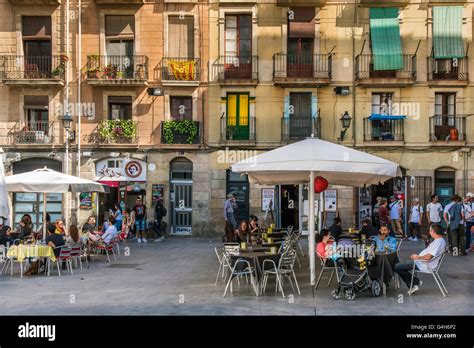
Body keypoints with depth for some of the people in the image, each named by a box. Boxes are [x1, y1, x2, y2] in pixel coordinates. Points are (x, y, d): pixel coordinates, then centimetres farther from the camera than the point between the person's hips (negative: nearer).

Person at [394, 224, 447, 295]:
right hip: (423, 262, 11)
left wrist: (418, 257, -11)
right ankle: (412, 286, 13)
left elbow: (428, 257, -28)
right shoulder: (439, 240, 10)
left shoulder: (439, 242, -23)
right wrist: (417, 256, 11)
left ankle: (416, 282, 0)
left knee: (397, 267, -14)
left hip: (425, 265, -11)